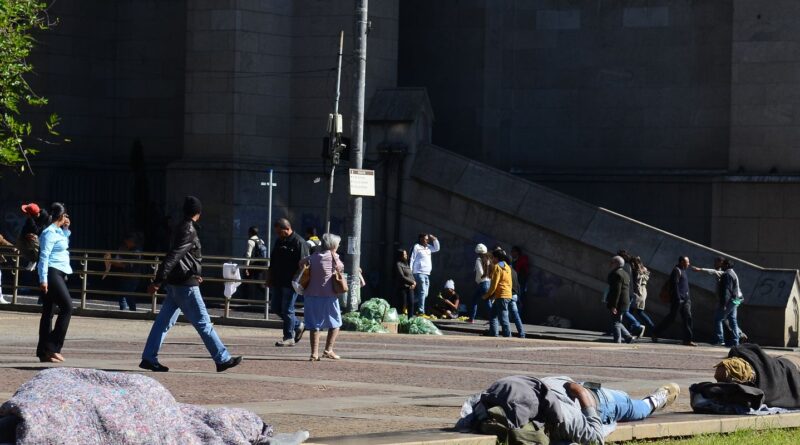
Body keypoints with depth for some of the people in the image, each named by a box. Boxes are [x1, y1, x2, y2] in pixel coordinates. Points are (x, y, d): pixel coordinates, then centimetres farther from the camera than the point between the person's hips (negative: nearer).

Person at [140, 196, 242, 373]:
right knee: (203, 322, -4)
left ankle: (149, 358, 7)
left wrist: (195, 274, 37)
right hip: (185, 285, -10)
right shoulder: (189, 231, -17)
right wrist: (158, 281, -28)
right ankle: (222, 359, 0)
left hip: (175, 284, 10)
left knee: (164, 320, 8)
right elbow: (172, 256, -23)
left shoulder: (181, 228, 14)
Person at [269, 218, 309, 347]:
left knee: (287, 310, -5)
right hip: (278, 282, 9)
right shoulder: (279, 241, 14)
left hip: (291, 283, -9)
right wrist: (270, 279, 19)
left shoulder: (299, 243, -12)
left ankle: (289, 337, 4)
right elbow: (272, 263, 21)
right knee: (277, 308, 11)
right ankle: (298, 326, 27)